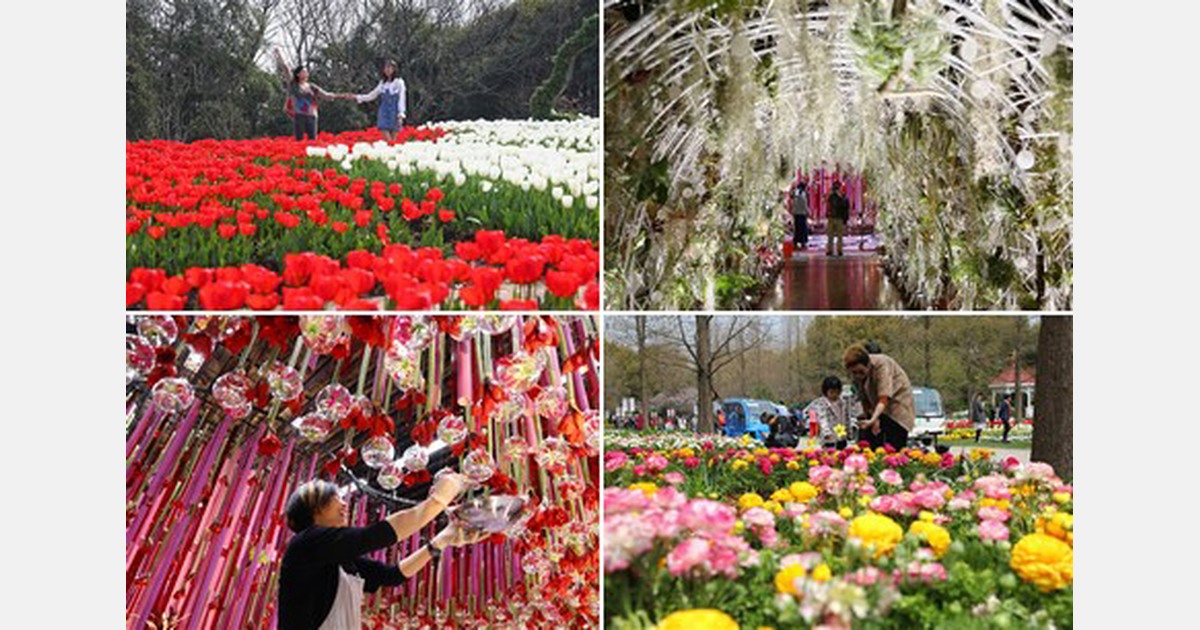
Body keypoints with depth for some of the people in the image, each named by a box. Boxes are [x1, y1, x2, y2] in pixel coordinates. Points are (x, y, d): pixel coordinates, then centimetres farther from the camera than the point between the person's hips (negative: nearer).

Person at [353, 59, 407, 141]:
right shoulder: (382, 83, 13)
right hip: (384, 112, 4)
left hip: (394, 112, -4)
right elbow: (371, 96, 18)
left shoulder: (399, 82, -2)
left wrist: (401, 115, -12)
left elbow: (402, 99, -5)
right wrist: (357, 97, 10)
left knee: (393, 138, -4)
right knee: (386, 136, -7)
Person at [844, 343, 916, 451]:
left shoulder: (881, 365, -28)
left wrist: (873, 420, -50)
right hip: (875, 410, 6)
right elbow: (864, 399, -2)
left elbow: (884, 399, -36)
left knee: (893, 449, -15)